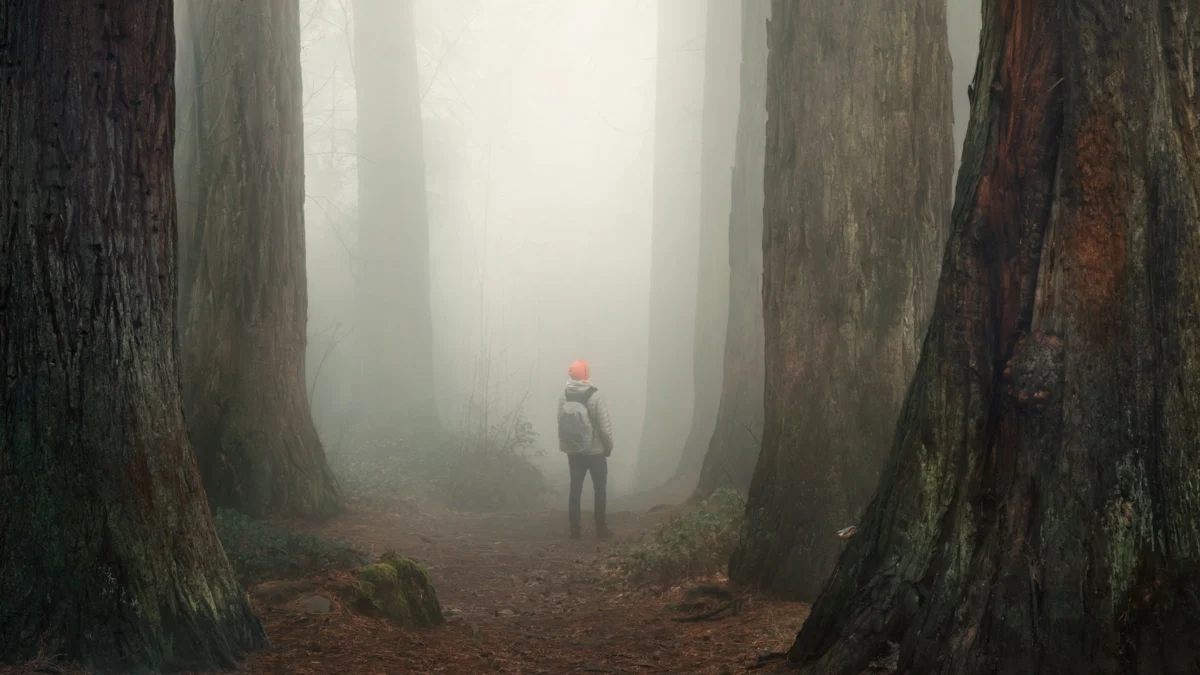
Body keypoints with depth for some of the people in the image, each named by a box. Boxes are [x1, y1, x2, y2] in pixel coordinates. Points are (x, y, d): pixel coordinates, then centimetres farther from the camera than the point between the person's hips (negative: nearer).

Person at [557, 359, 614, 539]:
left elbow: (560, 423, -2)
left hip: (573, 452, 3)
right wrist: (609, 446, -1)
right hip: (595, 451, -3)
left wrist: (565, 446, 10)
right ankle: (601, 528, 11)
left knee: (575, 489, 11)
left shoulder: (564, 397, -5)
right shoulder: (595, 396, -17)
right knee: (600, 489, 9)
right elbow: (604, 425, -15)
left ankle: (574, 529, 11)